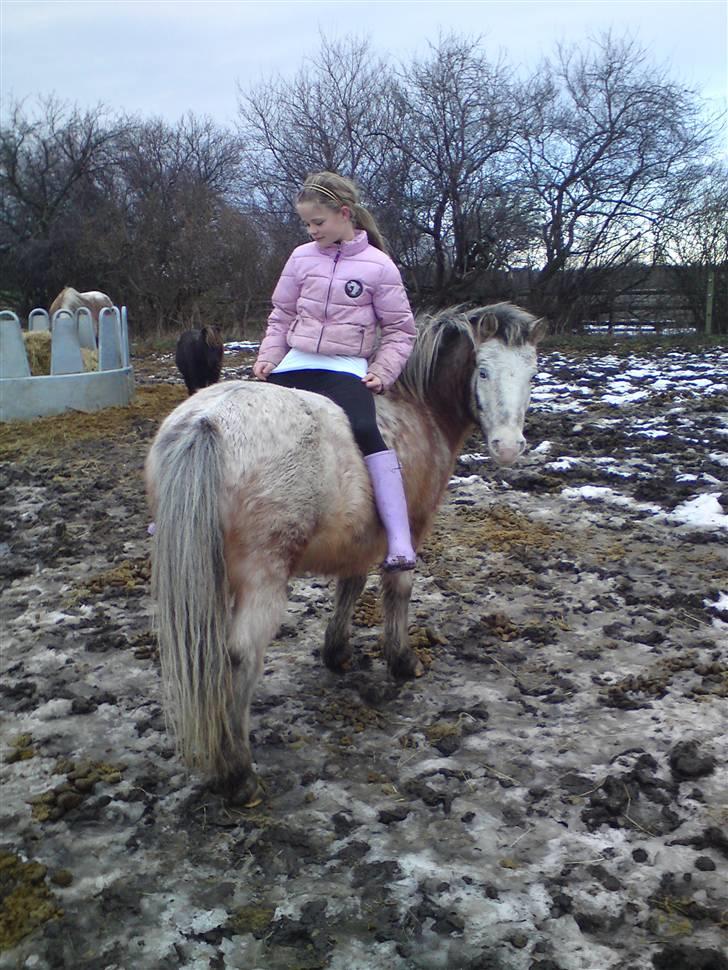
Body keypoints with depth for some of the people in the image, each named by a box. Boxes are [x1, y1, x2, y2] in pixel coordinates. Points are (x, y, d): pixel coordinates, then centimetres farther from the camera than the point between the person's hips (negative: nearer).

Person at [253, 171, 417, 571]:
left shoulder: (378, 265, -2)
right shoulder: (302, 257, 8)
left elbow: (400, 329, 4)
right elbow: (281, 316, 17)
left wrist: (382, 372, -9)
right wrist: (268, 356, 3)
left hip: (346, 369, -5)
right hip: (296, 364, 5)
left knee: (364, 432, -31)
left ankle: (400, 543, -32)